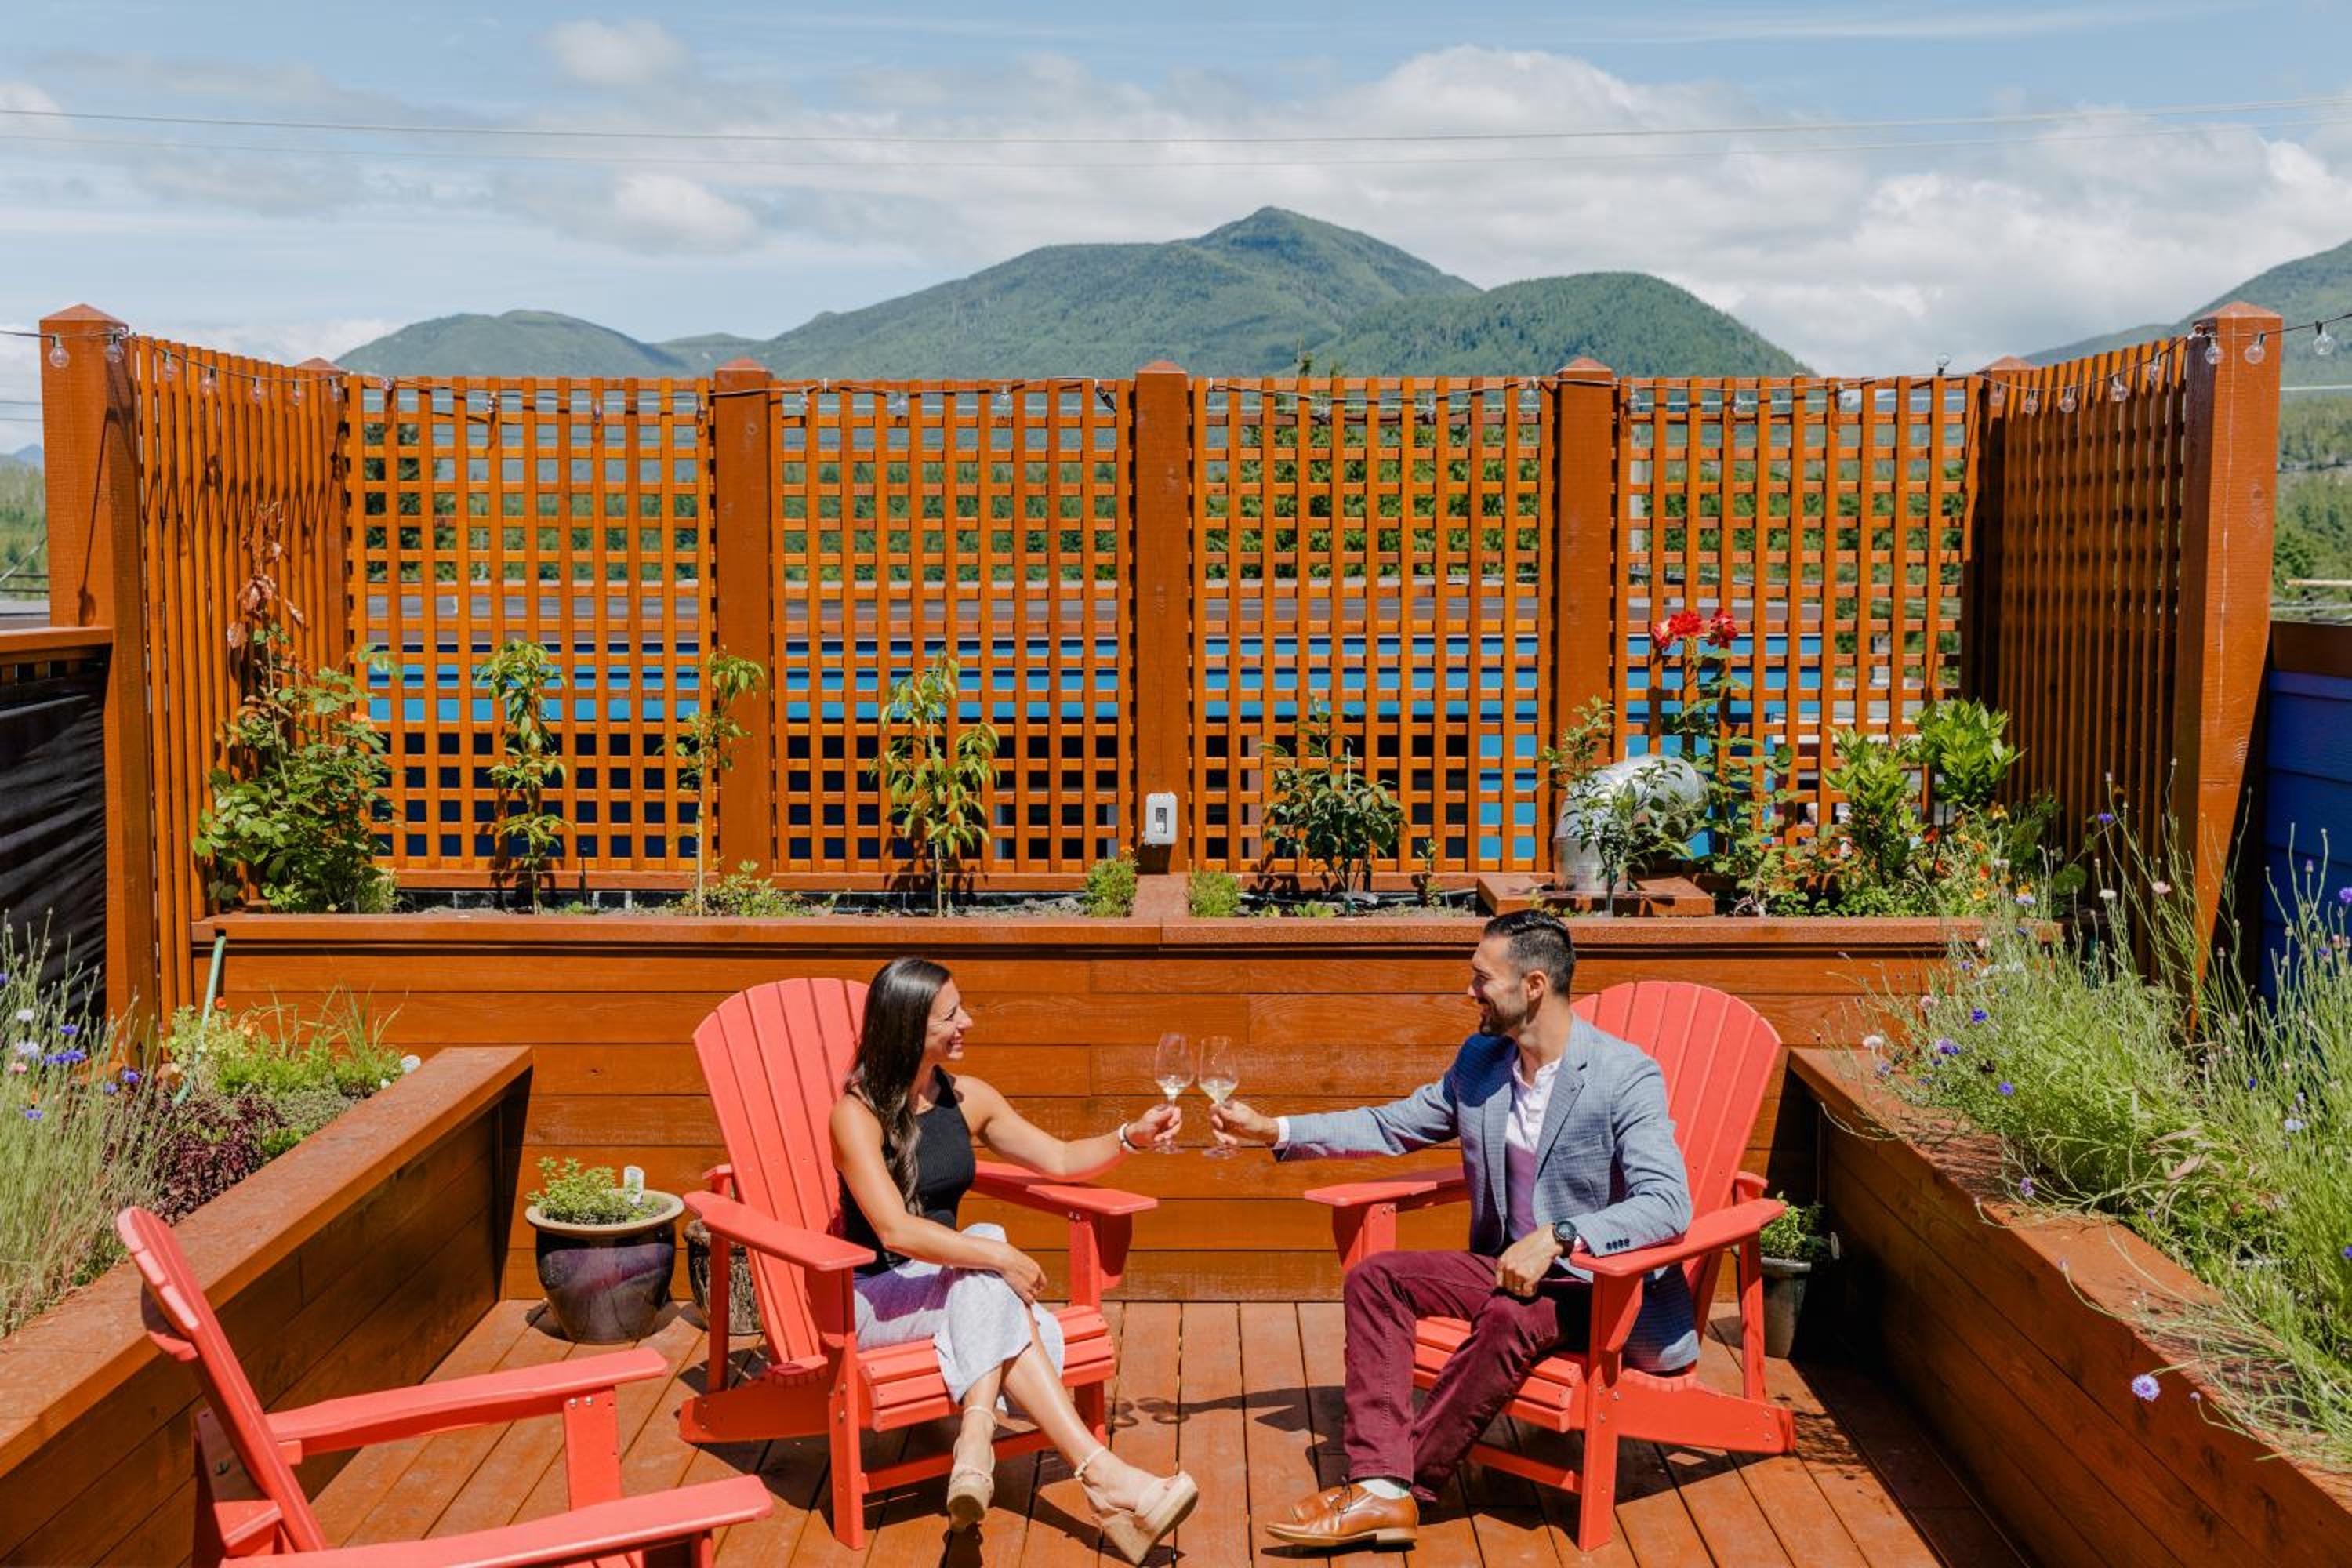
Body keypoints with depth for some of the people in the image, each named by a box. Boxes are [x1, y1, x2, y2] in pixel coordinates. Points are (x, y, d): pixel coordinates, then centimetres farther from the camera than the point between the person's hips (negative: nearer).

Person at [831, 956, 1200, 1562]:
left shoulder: (967, 1098, 5)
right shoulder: (858, 1113, -14)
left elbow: (1060, 1160, 11)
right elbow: (895, 1231, -25)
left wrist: (1129, 1137, -6)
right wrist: (999, 1257, -30)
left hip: (955, 1285, 6)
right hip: (874, 1297, -5)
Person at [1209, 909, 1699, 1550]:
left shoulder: (1625, 1076, -17)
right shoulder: (1478, 1060, 5)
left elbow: (1668, 1204, -26)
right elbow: (1391, 1126, 15)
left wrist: (1559, 1237, -36)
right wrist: (1272, 1130, 8)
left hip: (1603, 1283, -7)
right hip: (1507, 1265, 7)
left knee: (1509, 1318, -36)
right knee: (1375, 1275, -12)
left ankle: (1403, 1485, -24)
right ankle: (1379, 1484, -26)